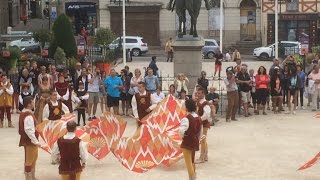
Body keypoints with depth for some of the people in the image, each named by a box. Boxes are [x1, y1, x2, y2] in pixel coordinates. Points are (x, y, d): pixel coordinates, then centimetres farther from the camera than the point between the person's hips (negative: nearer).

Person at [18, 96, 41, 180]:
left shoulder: (24, 112, 8)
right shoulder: (28, 115, -25)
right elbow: (29, 130, -30)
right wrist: (36, 141, -25)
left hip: (28, 140, 11)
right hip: (30, 141, -11)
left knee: (33, 158, 23)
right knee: (29, 160, 1)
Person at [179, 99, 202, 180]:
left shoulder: (186, 118, -20)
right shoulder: (199, 118, 3)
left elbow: (181, 130, -33)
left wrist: (183, 136, -11)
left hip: (187, 142, -8)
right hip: (195, 142, 8)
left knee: (188, 163, 0)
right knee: (192, 162, 23)